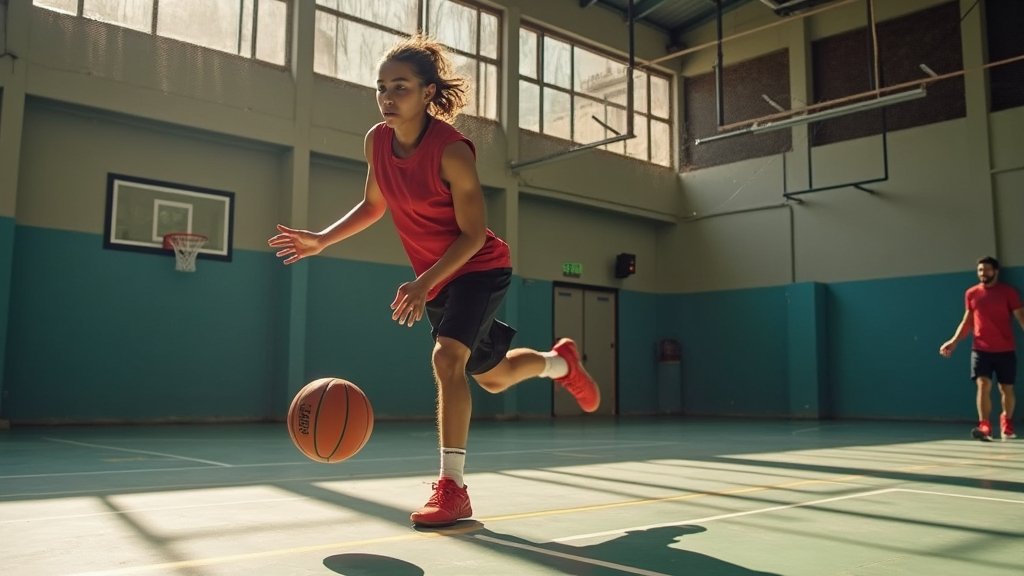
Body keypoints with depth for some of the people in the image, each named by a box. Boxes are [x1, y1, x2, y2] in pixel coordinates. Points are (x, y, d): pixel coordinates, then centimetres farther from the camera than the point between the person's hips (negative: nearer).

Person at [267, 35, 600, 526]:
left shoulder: (451, 149, -27)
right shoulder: (376, 141, -7)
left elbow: (473, 235, -24)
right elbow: (374, 205, 10)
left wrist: (423, 283, -35)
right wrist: (322, 239, -2)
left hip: (480, 268, -7)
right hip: (434, 278, 7)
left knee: (446, 357, -28)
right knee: (491, 376, 20)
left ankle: (452, 488, -20)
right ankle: (562, 363, 50)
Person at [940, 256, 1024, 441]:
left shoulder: (1008, 291, -2)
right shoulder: (971, 293, 6)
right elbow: (967, 321, 14)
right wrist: (954, 341, 4)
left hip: (1005, 350, -1)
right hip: (980, 349, 1)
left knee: (1006, 389, 10)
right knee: (983, 385, -14)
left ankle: (1007, 425, 31)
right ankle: (984, 427, -20)